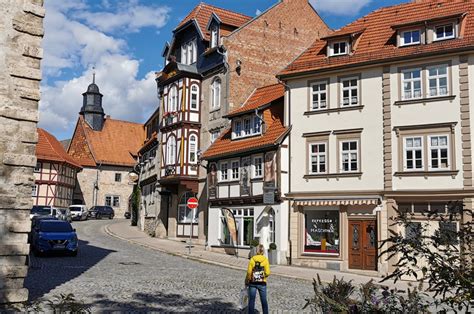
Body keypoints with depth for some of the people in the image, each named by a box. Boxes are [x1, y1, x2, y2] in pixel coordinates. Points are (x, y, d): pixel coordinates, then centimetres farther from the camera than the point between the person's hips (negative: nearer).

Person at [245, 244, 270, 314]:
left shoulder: (252, 259, -6)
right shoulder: (265, 259, -6)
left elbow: (249, 272, -7)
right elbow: (267, 273, -10)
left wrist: (247, 281, 6)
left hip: (253, 282, 0)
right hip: (262, 283, 0)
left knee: (251, 300, 8)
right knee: (264, 300, 10)